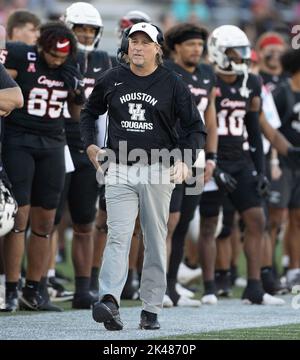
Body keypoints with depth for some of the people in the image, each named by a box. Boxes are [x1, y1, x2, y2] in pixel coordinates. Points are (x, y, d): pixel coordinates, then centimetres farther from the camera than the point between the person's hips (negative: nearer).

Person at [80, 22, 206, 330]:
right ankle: (109, 300, -27)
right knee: (118, 236, -13)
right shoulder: (111, 80, 7)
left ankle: (151, 310, 9)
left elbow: (195, 127, 3)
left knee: (155, 241, 4)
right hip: (119, 171, 1)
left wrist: (185, 160, -12)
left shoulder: (172, 84, 1)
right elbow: (89, 112, 22)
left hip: (158, 170, 0)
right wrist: (90, 145, 7)